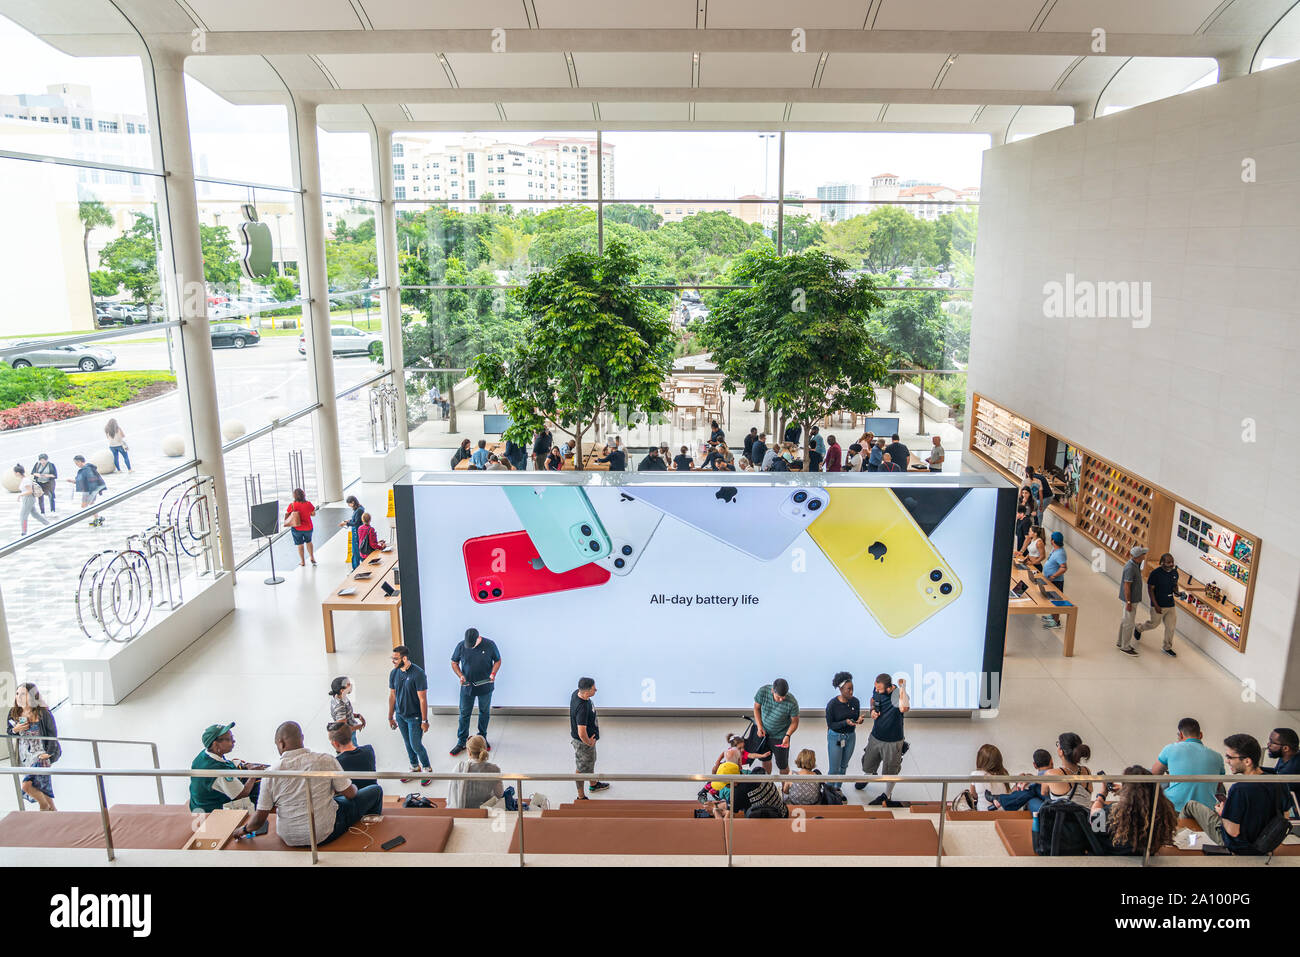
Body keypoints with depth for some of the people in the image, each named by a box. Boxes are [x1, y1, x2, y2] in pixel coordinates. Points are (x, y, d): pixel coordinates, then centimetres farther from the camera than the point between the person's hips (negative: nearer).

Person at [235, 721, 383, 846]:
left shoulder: (271, 773, -13)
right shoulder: (326, 761, -17)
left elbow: (259, 819, -8)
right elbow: (350, 793, -8)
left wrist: (245, 829, 13)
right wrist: (354, 787, 15)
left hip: (289, 839, 3)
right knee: (375, 790, 15)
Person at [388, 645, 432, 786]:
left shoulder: (418, 674, -23)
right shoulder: (394, 673, -3)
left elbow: (422, 699, -19)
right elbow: (392, 696, 7)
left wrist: (424, 720, -16)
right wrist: (390, 717, 12)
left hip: (415, 716, -6)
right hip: (400, 715, 6)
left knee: (416, 745, -2)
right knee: (408, 743, 17)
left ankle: (427, 769, 20)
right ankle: (415, 768, 36)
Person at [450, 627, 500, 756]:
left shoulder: (489, 645, -14)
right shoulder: (461, 646, -12)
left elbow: (497, 661, -1)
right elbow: (454, 663, 2)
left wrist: (493, 674, -17)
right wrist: (460, 676, -14)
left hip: (485, 686, 0)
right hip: (467, 687, 0)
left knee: (485, 712, 15)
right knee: (464, 714, 5)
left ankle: (482, 738, 33)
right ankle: (461, 742, 17)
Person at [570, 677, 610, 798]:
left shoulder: (577, 693, -11)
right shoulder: (582, 708, -39)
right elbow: (582, 733, -38)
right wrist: (589, 742, -18)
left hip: (589, 738, 9)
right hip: (583, 742, -9)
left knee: (591, 761, 30)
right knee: (581, 769, 11)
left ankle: (593, 784, 54)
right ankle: (581, 798, 31)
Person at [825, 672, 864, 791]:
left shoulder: (855, 701, -7)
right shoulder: (832, 704, -20)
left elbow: (856, 719, 5)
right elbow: (830, 725, -15)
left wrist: (859, 719, -19)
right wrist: (845, 722, -30)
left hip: (850, 737, 5)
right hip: (835, 738, -4)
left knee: (844, 766, 19)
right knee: (834, 768, 1)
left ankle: (838, 787, 40)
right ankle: (828, 790, 23)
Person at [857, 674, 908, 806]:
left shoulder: (899, 695, -31)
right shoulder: (877, 690, -12)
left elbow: (904, 708, -55)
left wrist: (903, 687, -52)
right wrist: (872, 710, -7)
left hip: (892, 742, -5)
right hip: (875, 737, 5)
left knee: (890, 772, 15)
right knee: (868, 764, 25)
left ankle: (887, 795, 42)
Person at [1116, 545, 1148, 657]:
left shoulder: (1133, 564, 5)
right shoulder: (1130, 568, -25)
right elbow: (1126, 586, -23)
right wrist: (1128, 603, -21)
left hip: (1133, 598, 10)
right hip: (1130, 599, -10)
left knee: (1125, 620, 18)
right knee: (1129, 623, -1)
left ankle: (1120, 642, 28)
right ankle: (1125, 647, 8)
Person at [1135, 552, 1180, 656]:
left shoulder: (1174, 572, -1)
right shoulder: (1155, 573, -19)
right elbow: (1150, 589, -15)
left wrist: (1177, 591, -7)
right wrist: (1156, 605, -18)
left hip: (1170, 604, 5)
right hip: (1158, 605, -5)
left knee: (1170, 626, 8)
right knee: (1154, 623, 11)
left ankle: (1167, 648, 25)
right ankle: (1138, 629, 43)